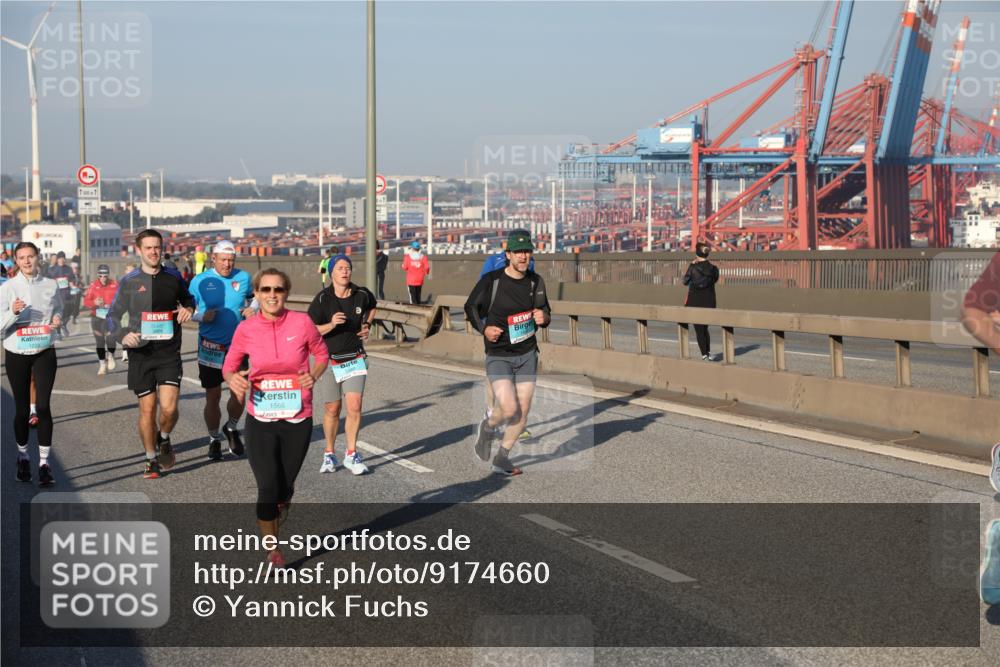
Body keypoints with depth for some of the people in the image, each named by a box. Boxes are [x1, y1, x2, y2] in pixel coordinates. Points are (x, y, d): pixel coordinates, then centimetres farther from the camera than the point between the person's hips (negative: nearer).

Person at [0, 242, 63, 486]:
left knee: (43, 406, -9)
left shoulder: (51, 285, 3)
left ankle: (44, 463, -4)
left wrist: (57, 319, -3)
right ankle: (23, 457, 25)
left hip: (44, 352, 1)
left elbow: (59, 309, 19)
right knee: (22, 408, 6)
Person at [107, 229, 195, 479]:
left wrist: (188, 309, 1)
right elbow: (113, 316, 4)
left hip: (169, 352, 1)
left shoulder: (173, 277, 5)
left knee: (169, 407, -12)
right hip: (141, 353, 0)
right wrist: (123, 335, -15)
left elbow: (187, 299, 25)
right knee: (147, 408, 3)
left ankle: (164, 439, 21)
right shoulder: (130, 282, 0)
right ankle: (152, 459, 21)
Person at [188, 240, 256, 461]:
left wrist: (252, 309, -5)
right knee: (212, 396, 5)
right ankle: (214, 439, 23)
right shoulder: (200, 281, -3)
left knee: (239, 393, -2)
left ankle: (232, 428, 27)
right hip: (210, 347, -1)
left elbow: (255, 297, 17)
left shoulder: (243, 277, 1)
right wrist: (202, 316, -16)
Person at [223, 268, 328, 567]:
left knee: (285, 488, 13)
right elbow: (229, 364, 6)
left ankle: (271, 525, 45)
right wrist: (232, 377, -16)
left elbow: (321, 354, 8)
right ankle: (272, 548, 13)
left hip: (298, 419, 1)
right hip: (260, 421, -1)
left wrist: (314, 375, -11)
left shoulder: (302, 322, -8)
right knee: (268, 488, -8)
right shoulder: (246, 329, -7)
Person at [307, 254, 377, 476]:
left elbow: (372, 306, 24)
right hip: (329, 360, -2)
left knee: (354, 407, -9)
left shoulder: (362, 294, -2)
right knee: (332, 410, 6)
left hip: (355, 359, 2)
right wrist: (331, 325, -27)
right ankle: (329, 455, 22)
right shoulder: (322, 298, -11)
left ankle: (351, 455, 2)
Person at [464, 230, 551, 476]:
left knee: (523, 410, 2)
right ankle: (487, 428, 18)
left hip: (527, 354, 5)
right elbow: (471, 307, 2)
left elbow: (545, 312, 14)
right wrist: (484, 328, -16)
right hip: (498, 356, -4)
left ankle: (502, 459, 20)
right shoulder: (491, 280, -10)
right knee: (509, 409, -17)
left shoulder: (536, 282, 3)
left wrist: (544, 317, -11)